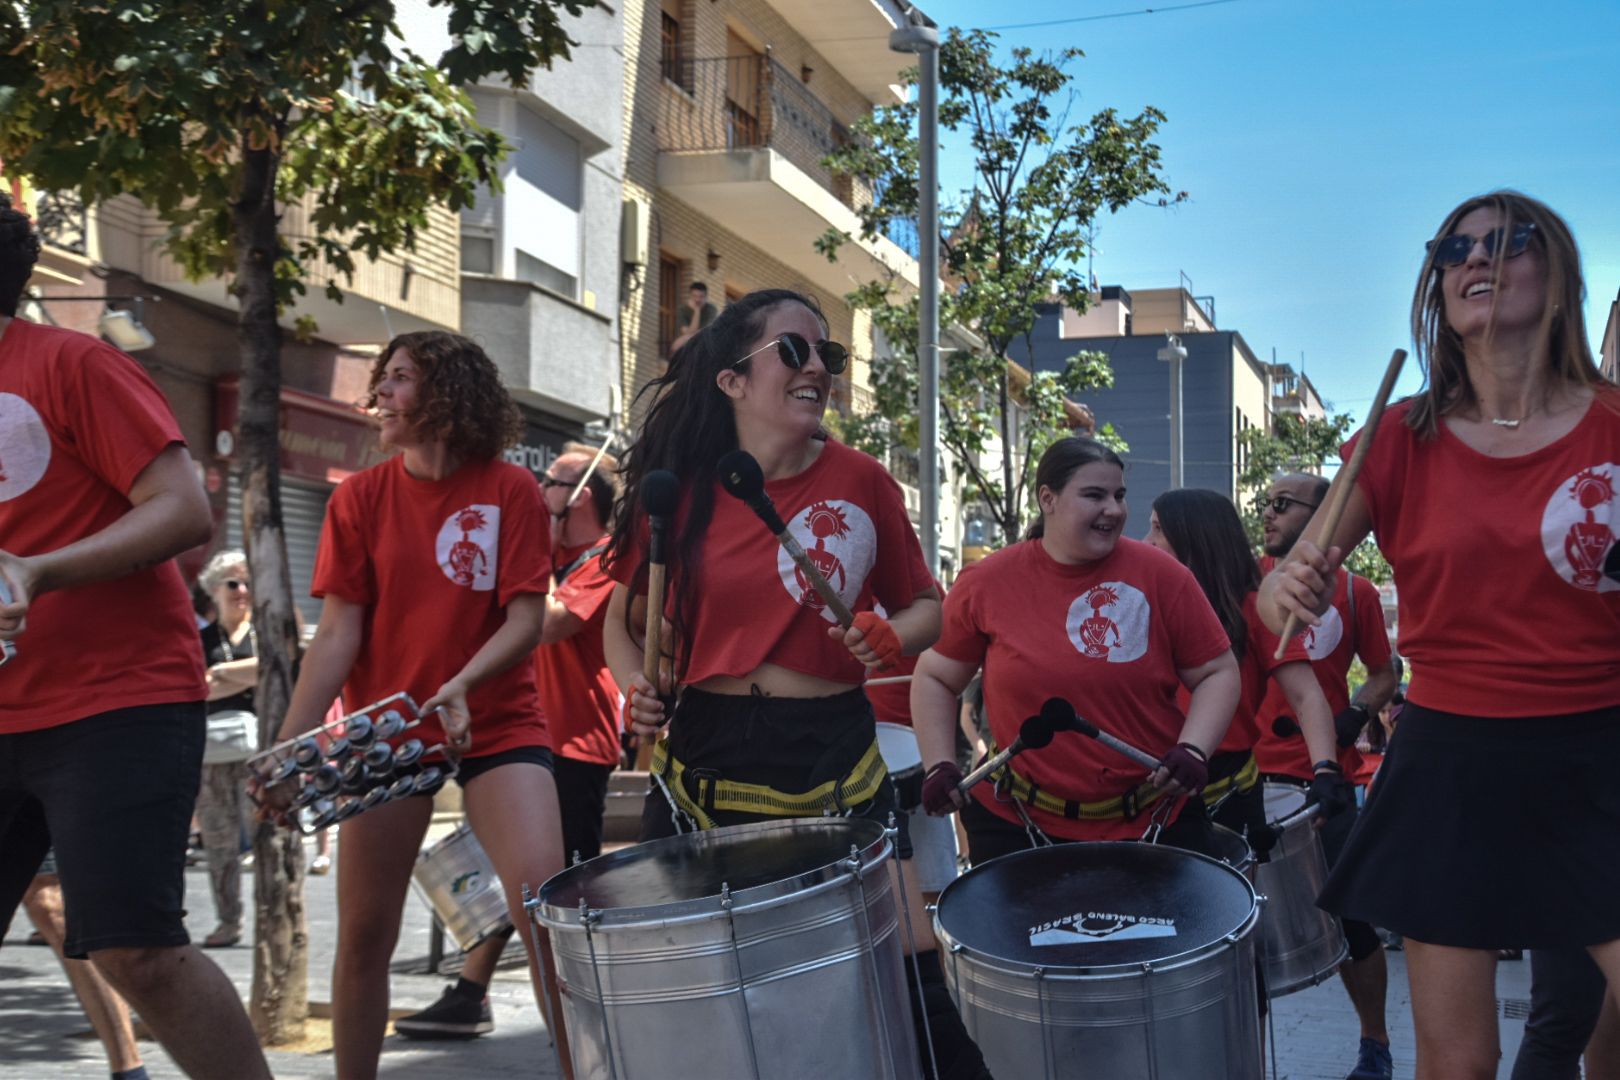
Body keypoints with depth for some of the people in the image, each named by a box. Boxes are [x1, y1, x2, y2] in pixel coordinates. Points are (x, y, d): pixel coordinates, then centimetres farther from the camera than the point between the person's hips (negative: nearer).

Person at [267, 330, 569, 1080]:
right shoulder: (361, 498, 3)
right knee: (364, 930, 5)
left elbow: (526, 620, -8)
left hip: (496, 724, -2)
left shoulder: (510, 490, -3)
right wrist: (290, 743, -13)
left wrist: (463, 684, -26)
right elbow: (338, 632, -2)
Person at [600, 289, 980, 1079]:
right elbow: (625, 618, 11)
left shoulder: (860, 482, -1)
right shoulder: (678, 490, -2)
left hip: (834, 756, 0)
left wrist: (890, 638, -11)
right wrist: (636, 688, -8)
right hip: (702, 757, 1)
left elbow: (926, 605, 10)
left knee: (908, 971, -5)